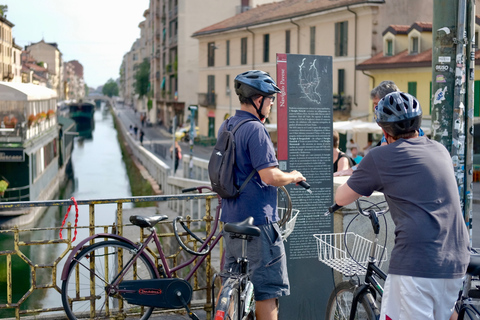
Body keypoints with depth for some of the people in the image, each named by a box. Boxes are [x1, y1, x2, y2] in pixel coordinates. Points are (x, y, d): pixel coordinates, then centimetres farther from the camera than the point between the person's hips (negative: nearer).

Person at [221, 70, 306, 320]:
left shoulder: (226, 126, 11)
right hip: (257, 218, -9)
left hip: (231, 217, 9)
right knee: (268, 285, -1)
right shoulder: (255, 130, -17)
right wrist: (294, 177, -4)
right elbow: (270, 176, -23)